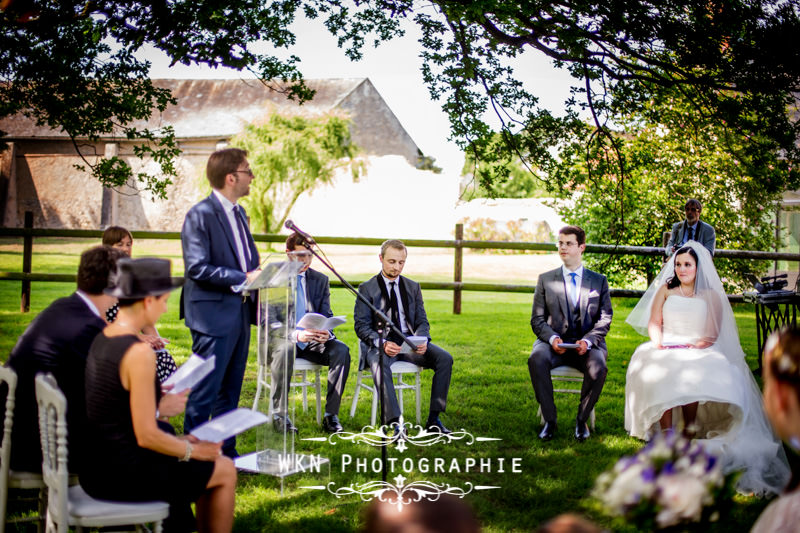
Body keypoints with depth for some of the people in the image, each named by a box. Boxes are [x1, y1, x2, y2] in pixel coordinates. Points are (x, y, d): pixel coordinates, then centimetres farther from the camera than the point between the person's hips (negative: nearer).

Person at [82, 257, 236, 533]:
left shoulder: (101, 339, 3)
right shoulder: (139, 352, -23)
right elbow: (146, 436, -22)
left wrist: (156, 408, 20)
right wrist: (193, 450, -7)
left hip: (95, 467, 9)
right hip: (123, 475, -9)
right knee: (225, 470, 10)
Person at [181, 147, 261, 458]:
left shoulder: (238, 213, 16)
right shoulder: (200, 215, -12)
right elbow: (197, 268, -19)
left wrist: (259, 275, 4)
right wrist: (243, 278, -20)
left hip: (240, 312, 9)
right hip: (213, 315, -9)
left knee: (230, 391, 14)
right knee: (205, 391, -4)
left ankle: (225, 453, 23)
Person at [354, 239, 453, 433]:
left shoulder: (413, 287, 16)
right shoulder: (367, 288, 4)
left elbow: (422, 321, 13)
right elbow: (361, 326, -3)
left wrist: (422, 340, -11)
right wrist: (382, 343, -23)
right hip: (381, 343, -4)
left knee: (445, 358, -21)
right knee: (380, 365, -39)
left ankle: (433, 419, -17)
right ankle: (394, 423, -43)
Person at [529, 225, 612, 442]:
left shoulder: (599, 281, 13)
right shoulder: (546, 279, 13)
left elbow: (605, 319, 4)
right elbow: (537, 319, 6)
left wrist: (588, 341, -15)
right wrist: (552, 338, -15)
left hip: (587, 344, 0)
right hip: (554, 343, 0)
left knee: (598, 366, -34)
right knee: (537, 359, -34)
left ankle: (582, 420, -12)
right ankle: (550, 419, -19)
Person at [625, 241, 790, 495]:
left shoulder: (711, 296, 13)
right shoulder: (665, 290, 19)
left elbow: (712, 333, 4)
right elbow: (654, 322, 12)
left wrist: (696, 346, -15)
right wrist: (658, 343, -8)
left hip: (699, 351, -1)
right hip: (666, 348, 1)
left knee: (693, 374, -38)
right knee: (659, 372, -35)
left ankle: (690, 428, -26)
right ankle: (666, 434, -35)